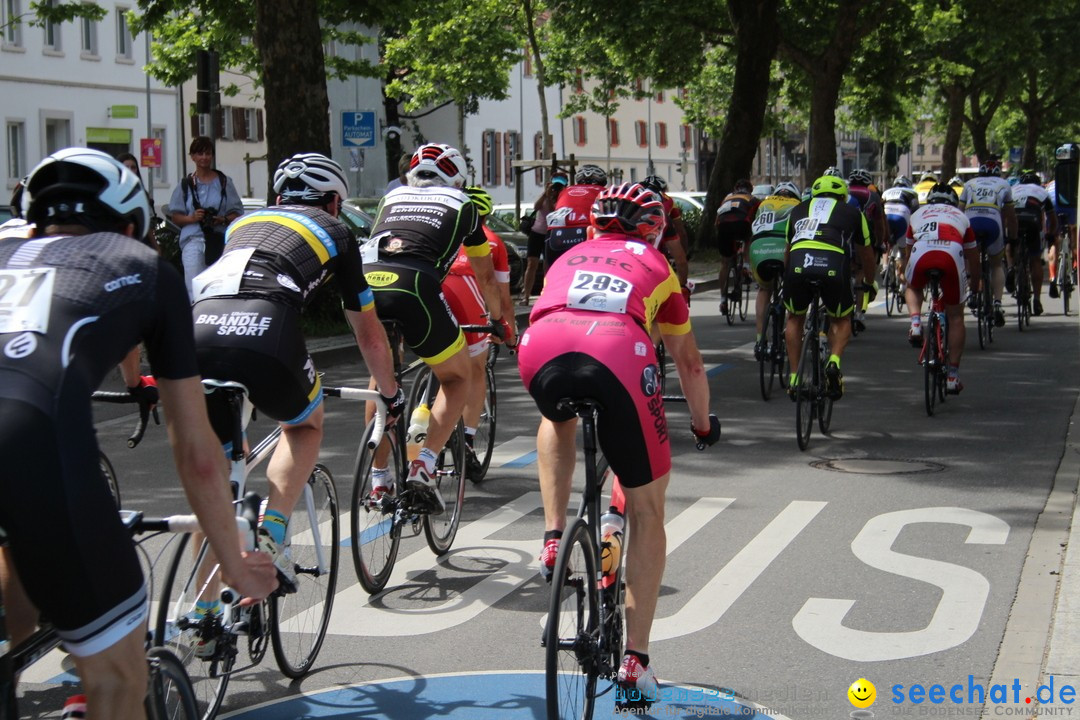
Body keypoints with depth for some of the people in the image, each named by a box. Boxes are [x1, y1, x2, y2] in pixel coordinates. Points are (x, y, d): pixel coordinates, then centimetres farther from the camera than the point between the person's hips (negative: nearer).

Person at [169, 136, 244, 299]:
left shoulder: (223, 182, 11)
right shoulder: (185, 184, 12)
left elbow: (237, 213, 9)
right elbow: (176, 217, 11)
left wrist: (223, 220, -11)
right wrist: (192, 218, -9)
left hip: (220, 241, 0)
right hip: (193, 239, 0)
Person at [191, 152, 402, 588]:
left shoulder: (245, 222, 37)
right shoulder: (334, 231, 28)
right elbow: (369, 336, 32)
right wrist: (391, 395, 48)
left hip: (197, 330, 4)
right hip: (265, 336, -3)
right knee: (306, 424, 28)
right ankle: (269, 536, 8)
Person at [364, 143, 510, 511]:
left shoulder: (392, 197, 34)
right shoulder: (461, 204, 27)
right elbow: (484, 275, 36)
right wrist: (499, 319, 52)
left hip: (363, 283, 4)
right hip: (415, 287, -3)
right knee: (457, 377, 20)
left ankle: (378, 480, 26)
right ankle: (423, 466, 2)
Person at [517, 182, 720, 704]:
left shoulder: (567, 259, 39)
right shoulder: (654, 265, 34)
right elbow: (688, 361, 42)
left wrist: (549, 392, 70)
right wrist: (703, 423, 58)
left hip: (540, 350, 2)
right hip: (619, 356, -2)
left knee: (557, 422, 41)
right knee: (647, 510, 15)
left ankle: (553, 538, 26)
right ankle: (635, 658, 14)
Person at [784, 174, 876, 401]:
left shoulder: (798, 210, 32)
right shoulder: (852, 213, 28)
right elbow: (868, 257, 37)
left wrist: (790, 278, 60)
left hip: (798, 265, 1)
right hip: (834, 266, -1)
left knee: (795, 318, 28)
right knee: (842, 320, 25)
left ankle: (794, 378, 21)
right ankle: (834, 362, 0)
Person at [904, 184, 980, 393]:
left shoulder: (918, 214, 35)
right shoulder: (960, 216, 35)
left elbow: (908, 249, 45)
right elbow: (973, 257, 41)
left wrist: (904, 276, 62)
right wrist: (974, 284, 58)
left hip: (921, 253, 0)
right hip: (952, 254, 0)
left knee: (913, 288, 36)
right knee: (955, 316, 15)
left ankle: (915, 323, 7)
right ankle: (953, 376, 14)